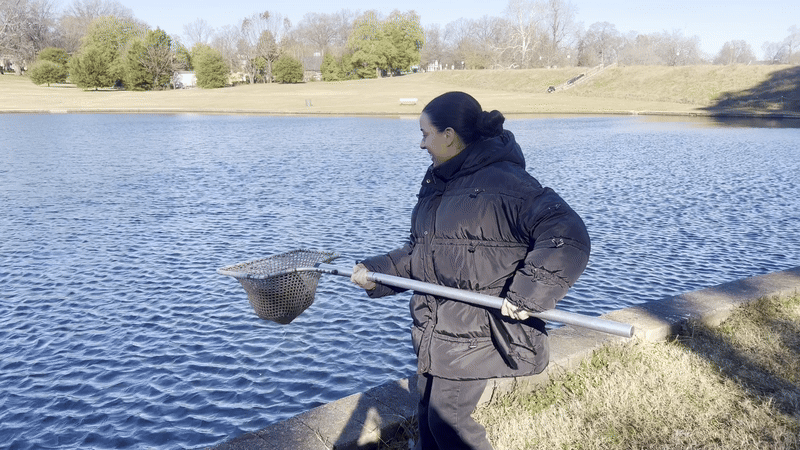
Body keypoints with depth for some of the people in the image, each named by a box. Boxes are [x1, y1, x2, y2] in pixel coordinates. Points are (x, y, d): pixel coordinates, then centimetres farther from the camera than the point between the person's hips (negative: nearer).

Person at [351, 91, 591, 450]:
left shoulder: (505, 181, -16)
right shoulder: (438, 182, 12)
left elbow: (568, 235, -22)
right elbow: (419, 251, 18)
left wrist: (528, 293, -26)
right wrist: (376, 271, 7)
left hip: (478, 329, -8)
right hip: (436, 327, 8)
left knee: (448, 418, -3)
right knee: (428, 416, 16)